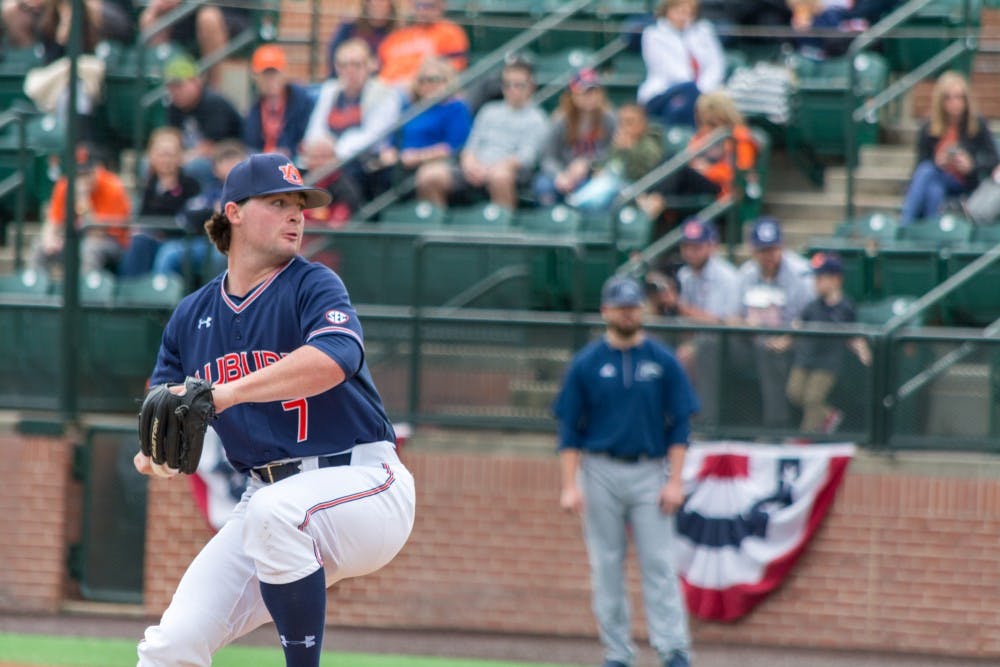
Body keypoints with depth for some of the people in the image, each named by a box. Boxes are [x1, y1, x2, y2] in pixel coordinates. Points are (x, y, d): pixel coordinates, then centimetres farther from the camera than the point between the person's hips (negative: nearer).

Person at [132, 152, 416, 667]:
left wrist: (225, 393, -37)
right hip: (268, 497, 5)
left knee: (277, 511, -38)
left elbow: (335, 358, -28)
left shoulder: (313, 286, -7)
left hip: (364, 486, -5)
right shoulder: (193, 316, 11)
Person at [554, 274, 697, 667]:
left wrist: (675, 481, -5)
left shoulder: (663, 361, 4)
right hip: (601, 473, 1)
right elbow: (570, 430, 3)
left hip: (649, 472, -1)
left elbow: (680, 424, 4)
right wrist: (570, 486, -6)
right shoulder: (586, 364, 3)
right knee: (606, 565, 2)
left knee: (658, 563, -8)